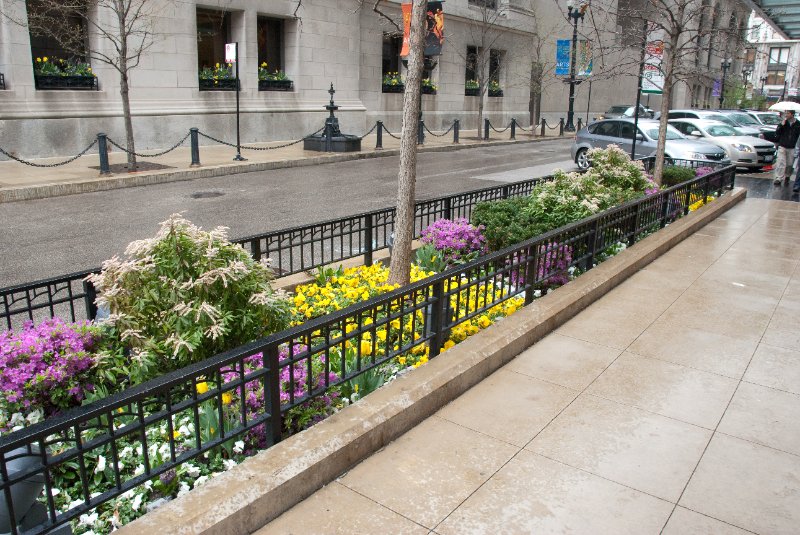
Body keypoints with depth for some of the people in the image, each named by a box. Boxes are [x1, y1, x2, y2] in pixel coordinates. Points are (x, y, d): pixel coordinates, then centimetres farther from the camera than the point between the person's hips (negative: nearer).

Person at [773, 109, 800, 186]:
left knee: (790, 164, 7)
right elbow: (777, 133, -3)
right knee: (781, 163, -7)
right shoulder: (784, 123, 2)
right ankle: (778, 178, -5)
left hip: (792, 148, 1)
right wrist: (782, 125, -17)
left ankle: (787, 177, 26)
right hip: (782, 146, -1)